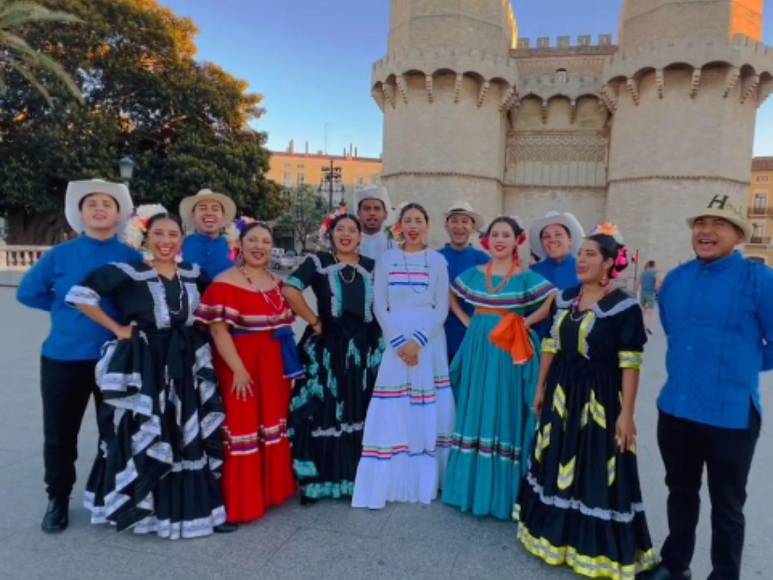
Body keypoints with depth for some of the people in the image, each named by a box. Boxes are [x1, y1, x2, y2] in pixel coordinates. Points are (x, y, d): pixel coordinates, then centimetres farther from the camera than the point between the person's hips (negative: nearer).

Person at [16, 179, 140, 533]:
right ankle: (58, 500, 30)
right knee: (59, 434, 10)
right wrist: (67, 308, 2)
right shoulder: (59, 255, -1)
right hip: (63, 358, 0)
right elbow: (27, 292, 7)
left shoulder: (131, 258, -2)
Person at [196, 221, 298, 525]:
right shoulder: (225, 283, -12)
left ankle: (271, 489, 33)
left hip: (274, 368, 7)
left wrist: (290, 369, 10)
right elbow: (218, 329, -18)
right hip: (242, 369, -7)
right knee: (243, 428, -1)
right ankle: (239, 502, 14)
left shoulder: (276, 283, 10)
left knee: (272, 424, 16)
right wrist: (238, 370, -22)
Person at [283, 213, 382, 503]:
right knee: (324, 412, -1)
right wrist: (313, 320, -11)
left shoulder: (372, 266, 10)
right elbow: (289, 291, -14)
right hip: (326, 347, -3)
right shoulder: (318, 261, -1)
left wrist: (383, 335, 1)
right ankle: (317, 480, 11)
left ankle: (356, 477, 22)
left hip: (364, 348, 4)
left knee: (359, 411, 9)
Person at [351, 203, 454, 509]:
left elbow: (442, 308, 0)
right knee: (391, 412, -1)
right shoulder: (386, 259, 6)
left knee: (428, 411, 3)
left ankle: (425, 481, 16)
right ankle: (389, 483, 8)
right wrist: (399, 342, -10)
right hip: (394, 341, 0)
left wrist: (418, 341, -12)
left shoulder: (437, 261, 5)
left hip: (429, 342, 0)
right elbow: (379, 305, 1)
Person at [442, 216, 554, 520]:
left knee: (504, 416, 1)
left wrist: (527, 323, -8)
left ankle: (502, 493, 13)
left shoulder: (527, 278, -2)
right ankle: (472, 486, 21)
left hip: (510, 353, -3)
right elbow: (451, 296, 20)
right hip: (477, 349, 4)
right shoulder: (474, 274, 7)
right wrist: (466, 321, 7)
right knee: (475, 414, 8)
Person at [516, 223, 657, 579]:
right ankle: (557, 533, 34)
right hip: (562, 393, 6)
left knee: (596, 475, 2)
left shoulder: (624, 307, -12)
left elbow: (630, 365, -14)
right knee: (557, 467, 16)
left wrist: (627, 413, -15)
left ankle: (598, 548, 20)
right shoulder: (565, 298, 5)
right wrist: (541, 388, 12)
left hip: (599, 399, -6)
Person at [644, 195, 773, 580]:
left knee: (726, 506, 12)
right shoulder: (674, 280, 6)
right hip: (675, 409, 5)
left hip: (730, 414, -5)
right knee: (680, 493, 21)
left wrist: (742, 368, 6)